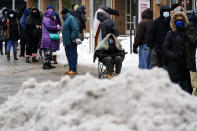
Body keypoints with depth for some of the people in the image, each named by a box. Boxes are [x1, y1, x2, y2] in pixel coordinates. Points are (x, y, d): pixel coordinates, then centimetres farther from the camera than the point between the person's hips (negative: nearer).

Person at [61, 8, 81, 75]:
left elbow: (75, 29, -21)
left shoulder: (71, 18, -12)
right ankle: (70, 69, 19)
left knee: (73, 55, -8)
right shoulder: (67, 19, 21)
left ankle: (73, 70, -8)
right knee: (68, 55, 13)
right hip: (67, 42, 11)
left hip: (72, 42, -11)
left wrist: (73, 38, -24)